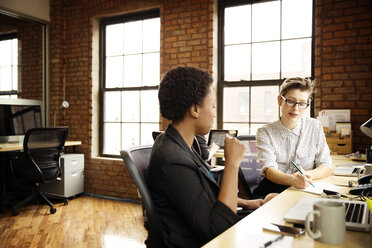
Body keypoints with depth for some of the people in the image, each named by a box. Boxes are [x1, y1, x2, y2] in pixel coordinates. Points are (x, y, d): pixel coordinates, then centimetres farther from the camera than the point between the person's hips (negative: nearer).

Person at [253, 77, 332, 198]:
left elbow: (326, 166, 4)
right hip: (273, 190, -1)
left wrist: (307, 175, -18)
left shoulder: (315, 127, 5)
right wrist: (291, 179, -36)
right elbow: (269, 169, -15)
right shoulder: (265, 132, -1)